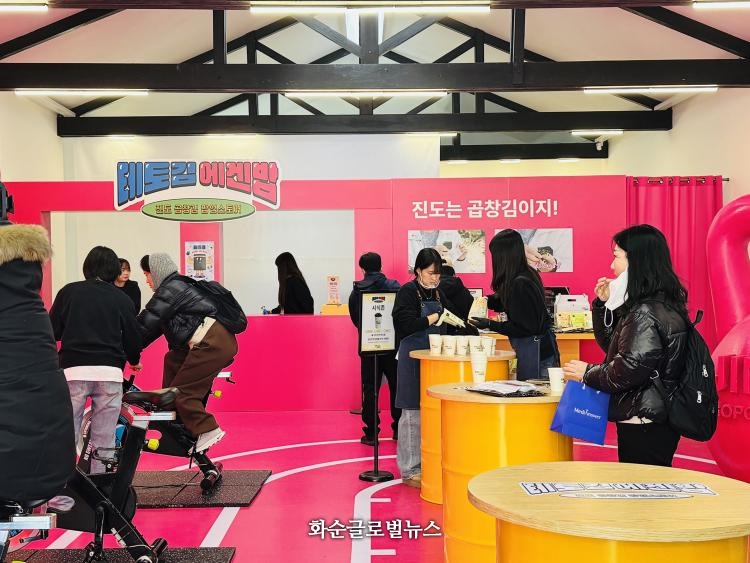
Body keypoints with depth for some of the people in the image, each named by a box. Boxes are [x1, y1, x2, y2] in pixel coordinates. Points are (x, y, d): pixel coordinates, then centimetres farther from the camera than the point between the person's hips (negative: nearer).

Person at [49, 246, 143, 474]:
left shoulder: (69, 291, 7)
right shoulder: (122, 299, 8)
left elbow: (52, 332, 7)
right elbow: (133, 338, 11)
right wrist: (134, 361, 31)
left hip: (74, 369, 0)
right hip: (110, 372, 0)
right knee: (104, 441, 7)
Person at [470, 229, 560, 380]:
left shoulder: (519, 284, -21)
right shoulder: (529, 274, 7)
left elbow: (524, 327, -18)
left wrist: (489, 325, -14)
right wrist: (489, 300, 19)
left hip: (535, 353, -9)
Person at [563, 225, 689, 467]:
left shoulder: (645, 313, -20)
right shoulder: (658, 305, 11)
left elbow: (631, 369, -25)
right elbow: (612, 345, 19)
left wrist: (587, 373, -10)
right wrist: (604, 304, 6)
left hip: (643, 426, -10)